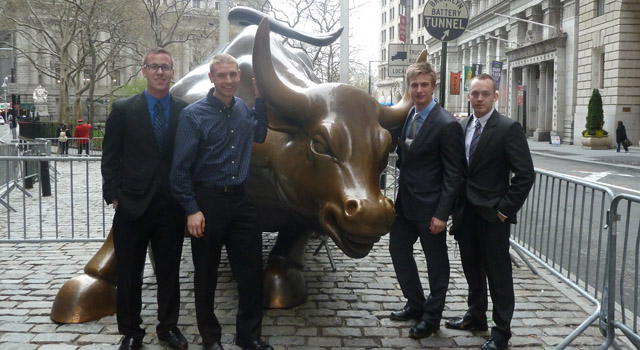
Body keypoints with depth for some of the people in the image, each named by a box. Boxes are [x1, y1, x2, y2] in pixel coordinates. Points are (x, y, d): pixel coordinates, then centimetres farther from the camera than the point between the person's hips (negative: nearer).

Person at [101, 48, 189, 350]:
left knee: (169, 271, 13)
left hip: (171, 207, 1)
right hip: (132, 206, -1)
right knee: (129, 274, 9)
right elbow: (110, 157, 2)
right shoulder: (123, 109, 1)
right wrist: (114, 196, -5)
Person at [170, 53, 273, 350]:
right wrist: (192, 210, -12)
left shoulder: (243, 109, 7)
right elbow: (181, 167, -9)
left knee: (251, 270, 7)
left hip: (240, 198, 5)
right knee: (206, 273, 9)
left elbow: (259, 135, 27)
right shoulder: (193, 114, -9)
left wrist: (259, 97, 16)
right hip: (208, 200, -4)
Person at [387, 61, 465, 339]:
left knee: (436, 263, 9)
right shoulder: (405, 116, 5)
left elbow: (453, 175, -16)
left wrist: (441, 214, -19)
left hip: (429, 206, -7)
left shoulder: (447, 125, -17)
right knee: (398, 250, 17)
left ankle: (432, 316, 27)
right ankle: (415, 304, 36)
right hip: (405, 201, 8)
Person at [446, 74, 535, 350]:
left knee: (498, 274, 4)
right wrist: (455, 206, 7)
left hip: (492, 214, -6)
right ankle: (475, 317, 36)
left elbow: (525, 174, -14)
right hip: (465, 212, 6)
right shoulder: (462, 126, 7)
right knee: (472, 270, 19)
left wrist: (505, 209, -14)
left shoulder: (508, 128, -11)